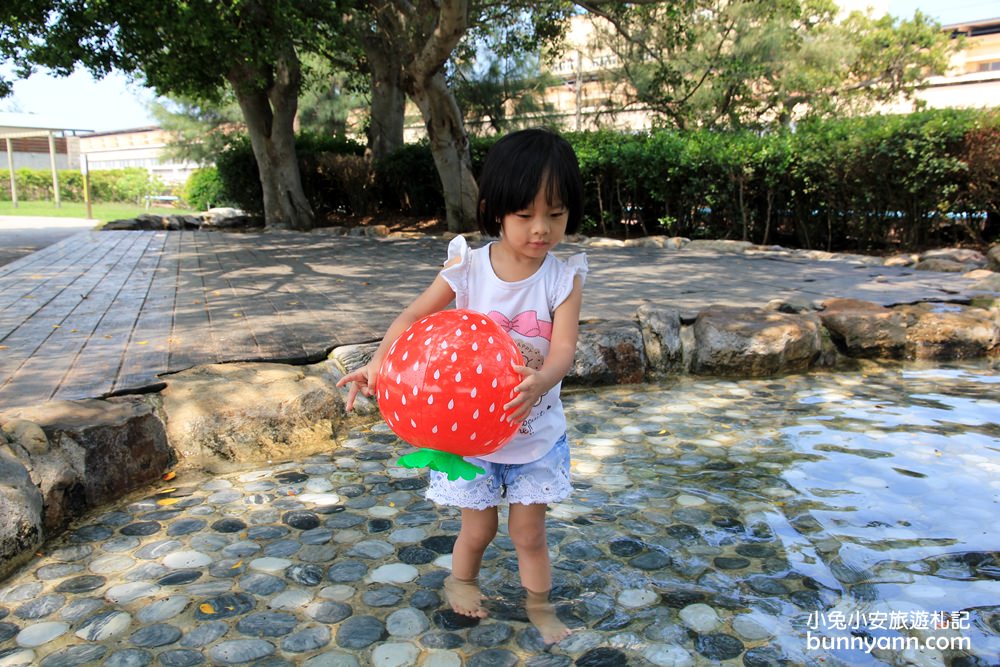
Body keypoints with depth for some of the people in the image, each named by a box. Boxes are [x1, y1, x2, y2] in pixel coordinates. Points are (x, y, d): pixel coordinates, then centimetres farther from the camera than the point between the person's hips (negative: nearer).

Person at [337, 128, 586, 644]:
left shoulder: (565, 278, -13)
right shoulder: (467, 267, -13)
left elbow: (563, 349, -22)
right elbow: (415, 317, -7)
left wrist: (540, 381, -44)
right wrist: (376, 363, -23)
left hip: (536, 432, 0)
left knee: (529, 530, 12)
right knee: (478, 527, 15)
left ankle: (540, 607, 37)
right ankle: (460, 581, 47)